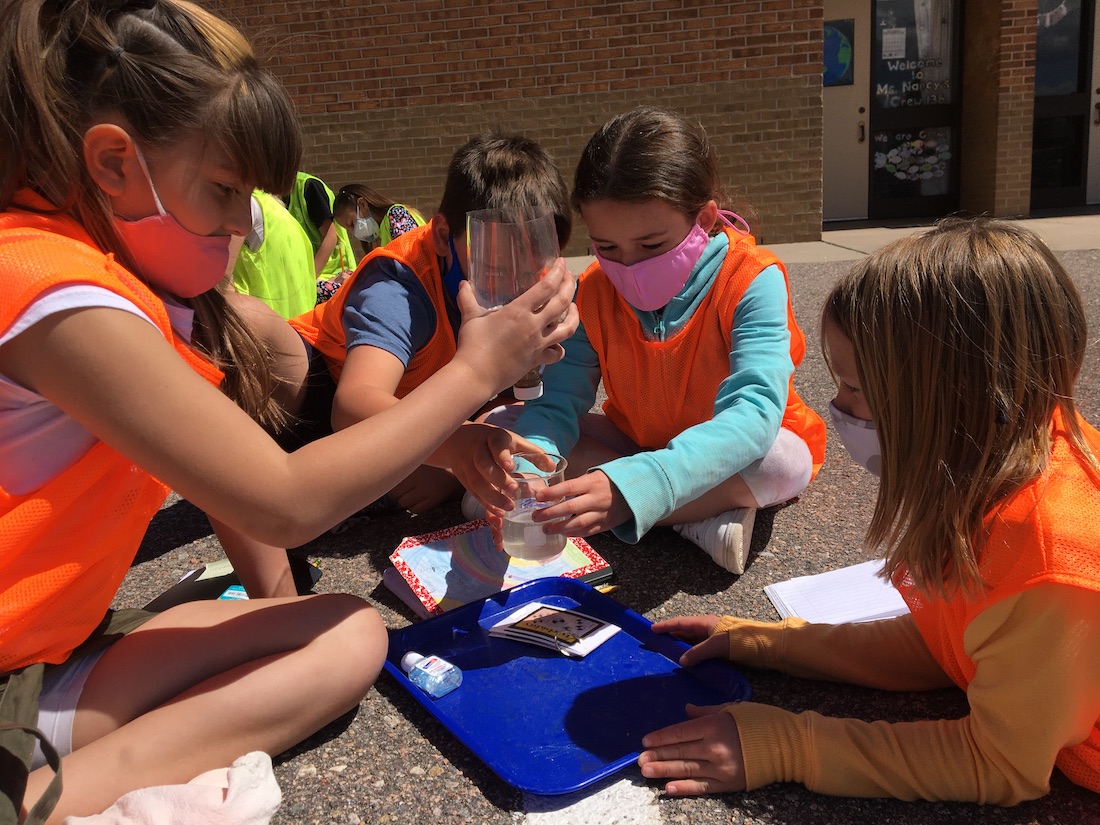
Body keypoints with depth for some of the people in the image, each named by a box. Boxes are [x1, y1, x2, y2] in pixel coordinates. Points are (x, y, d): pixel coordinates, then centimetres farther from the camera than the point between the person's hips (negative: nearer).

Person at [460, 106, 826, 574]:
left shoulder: (751, 282, -27)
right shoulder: (594, 293, -13)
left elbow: (753, 415, -40)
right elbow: (557, 404, -17)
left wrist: (633, 488, -56)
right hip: (635, 445, 5)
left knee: (783, 463, -38)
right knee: (504, 427, -15)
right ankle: (697, 517, -21)